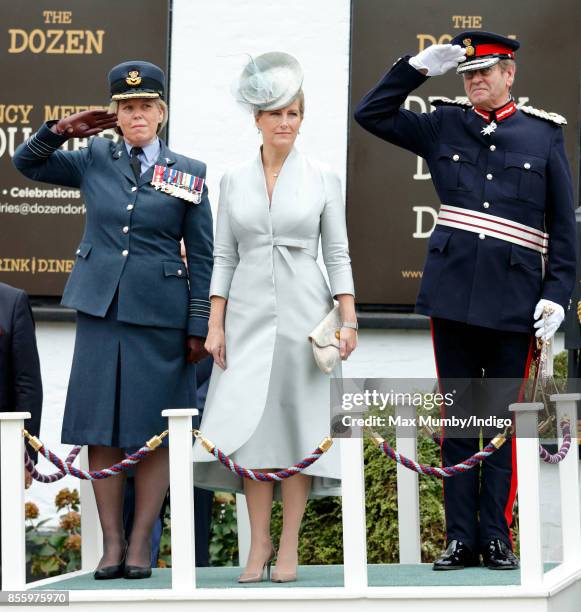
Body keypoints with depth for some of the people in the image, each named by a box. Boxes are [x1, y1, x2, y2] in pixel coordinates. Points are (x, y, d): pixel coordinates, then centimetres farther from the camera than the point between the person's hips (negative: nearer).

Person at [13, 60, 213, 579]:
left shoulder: (189, 174, 4)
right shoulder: (94, 160, 8)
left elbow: (203, 258, 4)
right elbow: (26, 162, 18)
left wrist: (200, 327, -2)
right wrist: (63, 129, 1)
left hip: (160, 316, -2)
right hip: (100, 310, 2)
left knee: (154, 433, 0)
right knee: (102, 431, 1)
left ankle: (141, 545, 8)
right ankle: (111, 543, 7)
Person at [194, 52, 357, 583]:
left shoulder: (323, 178, 3)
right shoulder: (234, 180, 7)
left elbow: (338, 254, 2)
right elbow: (224, 256, 7)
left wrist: (349, 320, -6)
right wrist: (215, 325, 0)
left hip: (303, 314, -1)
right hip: (249, 315, 2)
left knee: (298, 423, -2)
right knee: (249, 425, -4)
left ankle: (289, 548, 3)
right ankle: (259, 544, 5)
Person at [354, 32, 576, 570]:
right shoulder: (443, 126, 9)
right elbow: (371, 114, 10)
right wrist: (417, 68, 0)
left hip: (514, 302, -1)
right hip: (452, 297, 2)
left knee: (504, 419, 3)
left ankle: (497, 537, 11)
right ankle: (460, 538, 10)